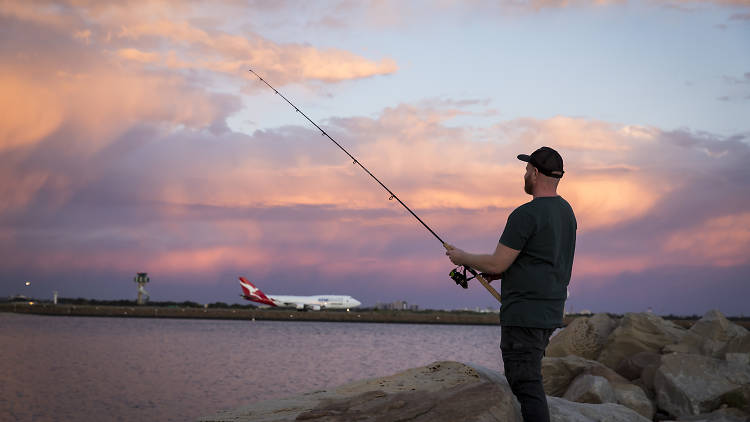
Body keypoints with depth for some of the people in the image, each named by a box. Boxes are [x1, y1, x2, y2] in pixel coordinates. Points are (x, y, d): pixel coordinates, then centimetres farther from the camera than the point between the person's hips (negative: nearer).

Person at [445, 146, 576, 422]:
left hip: (525, 314, -9)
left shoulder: (526, 215, -17)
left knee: (525, 383, -8)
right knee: (526, 379, 17)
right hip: (551, 313, 10)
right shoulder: (566, 211, 13)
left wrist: (461, 257, 2)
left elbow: (497, 263, -16)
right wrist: (502, 272, 18)